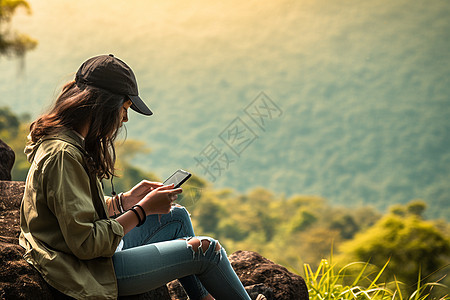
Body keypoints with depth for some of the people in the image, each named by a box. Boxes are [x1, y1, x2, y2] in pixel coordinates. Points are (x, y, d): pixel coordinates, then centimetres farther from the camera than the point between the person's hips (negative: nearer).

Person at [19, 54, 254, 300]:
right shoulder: (63, 155, -25)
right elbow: (85, 243, -27)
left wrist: (126, 200, 5)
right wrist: (144, 209, -18)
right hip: (88, 275, -10)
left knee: (177, 216, 19)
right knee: (207, 250, -6)